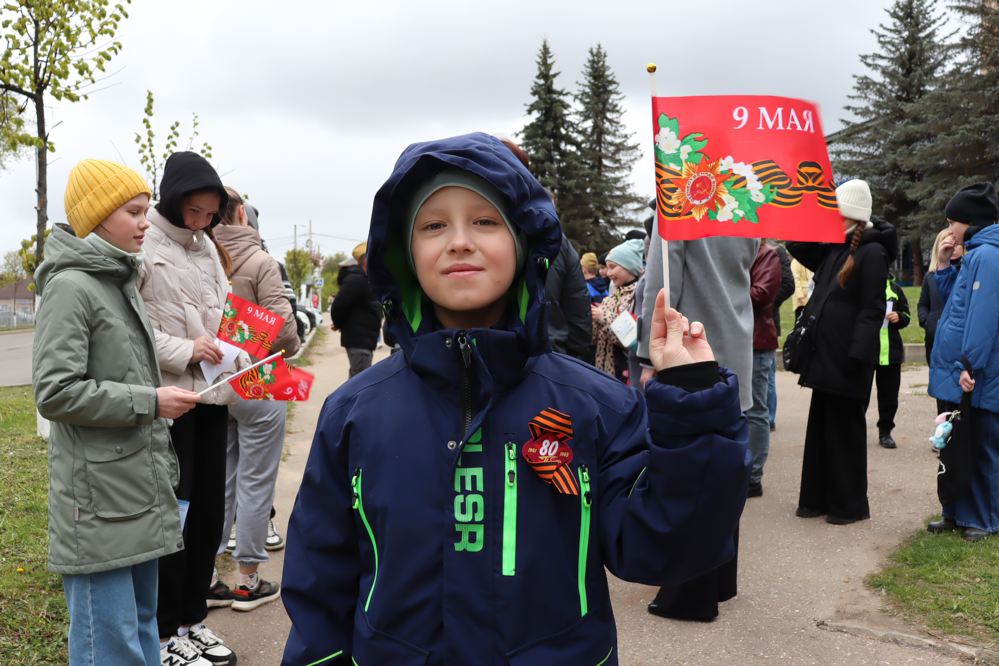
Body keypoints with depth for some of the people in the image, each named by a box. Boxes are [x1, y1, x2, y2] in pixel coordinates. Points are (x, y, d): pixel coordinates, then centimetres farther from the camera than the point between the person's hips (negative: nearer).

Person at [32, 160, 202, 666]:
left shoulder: (121, 282, 14)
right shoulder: (70, 286, -13)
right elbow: (55, 392, -19)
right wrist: (150, 402, -17)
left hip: (140, 493, 8)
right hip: (98, 503, -8)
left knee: (141, 622, 17)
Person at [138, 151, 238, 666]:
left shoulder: (207, 247, 12)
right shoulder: (140, 245, -9)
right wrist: (182, 351, -19)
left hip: (213, 395, 7)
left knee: (209, 509, 13)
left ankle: (192, 618, 30)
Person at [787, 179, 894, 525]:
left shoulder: (872, 252, -13)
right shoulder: (834, 248, 12)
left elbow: (872, 311, -18)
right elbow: (798, 249, 26)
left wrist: (856, 356, -22)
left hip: (846, 357, -8)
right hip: (825, 353, 8)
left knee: (845, 430, 1)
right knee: (820, 427, 12)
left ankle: (850, 503, 13)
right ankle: (818, 497, 22)